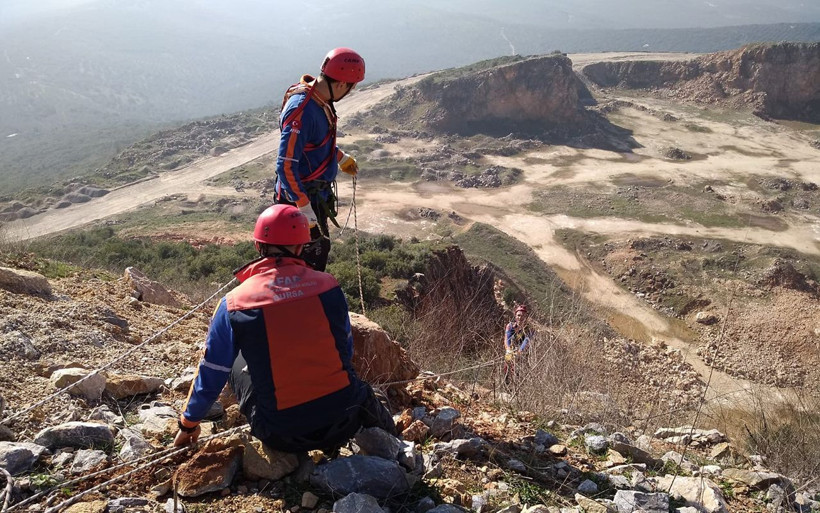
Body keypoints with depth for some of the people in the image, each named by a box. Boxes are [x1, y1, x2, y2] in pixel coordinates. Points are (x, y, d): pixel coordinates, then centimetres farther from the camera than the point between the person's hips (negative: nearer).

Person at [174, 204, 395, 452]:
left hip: (282, 436, -1)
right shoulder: (327, 285, -2)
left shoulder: (234, 304, -6)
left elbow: (212, 373, 5)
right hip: (344, 419, 2)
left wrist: (189, 423, 24)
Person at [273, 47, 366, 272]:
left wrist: (341, 157, 30)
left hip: (317, 194, 10)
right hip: (302, 197, -10)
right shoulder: (302, 110, -28)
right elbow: (286, 165, -30)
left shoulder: (319, 100, 1)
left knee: (320, 249, 23)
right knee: (312, 257, 0)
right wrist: (304, 208, -31)